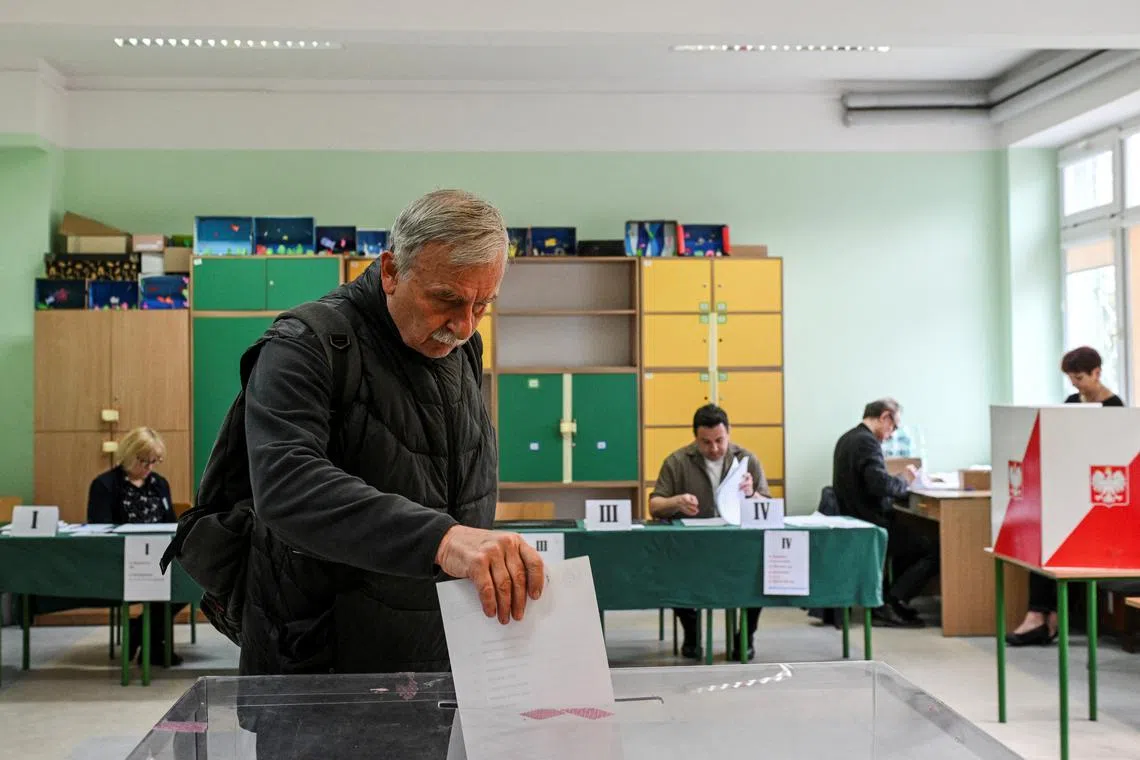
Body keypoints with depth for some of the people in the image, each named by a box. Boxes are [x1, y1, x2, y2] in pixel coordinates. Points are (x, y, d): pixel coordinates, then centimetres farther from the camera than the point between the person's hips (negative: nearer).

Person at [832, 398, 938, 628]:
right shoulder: (867, 441, -17)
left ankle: (888, 601, 19)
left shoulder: (847, 439, 15)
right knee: (935, 550, -9)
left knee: (914, 538, 25)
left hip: (855, 523, 11)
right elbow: (880, 484, -28)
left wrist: (901, 485, 10)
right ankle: (891, 602, -7)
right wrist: (904, 480, -9)